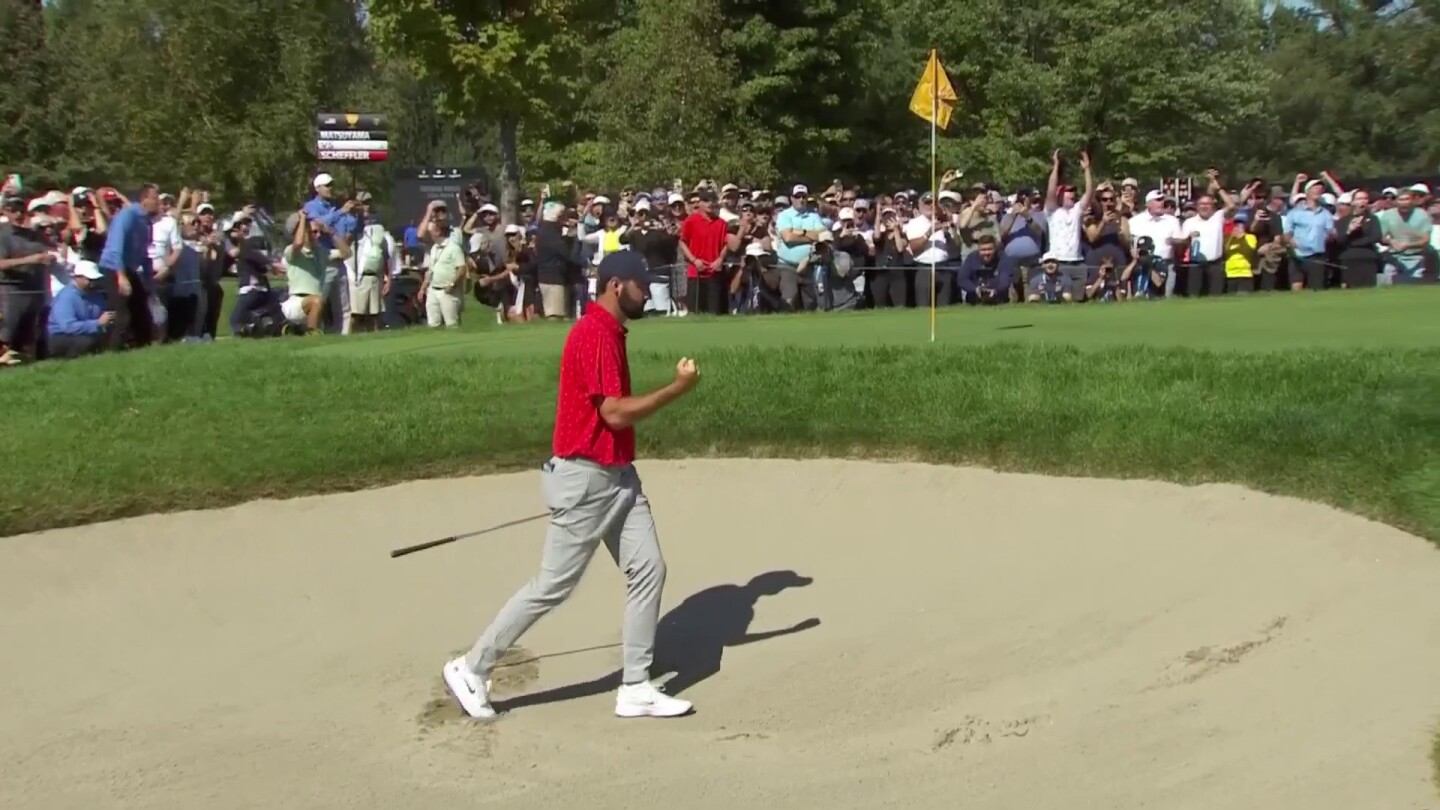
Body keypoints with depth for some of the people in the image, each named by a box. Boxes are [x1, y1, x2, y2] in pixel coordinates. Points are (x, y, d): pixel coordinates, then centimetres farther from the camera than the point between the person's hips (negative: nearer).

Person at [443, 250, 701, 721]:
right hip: (587, 479, -10)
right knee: (552, 587, -2)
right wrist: (678, 388, -18)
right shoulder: (594, 335, -19)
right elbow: (615, 413, -24)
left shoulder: (609, 332, 13)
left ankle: (636, 688, 11)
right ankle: (471, 669, 11)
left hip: (618, 476, 10)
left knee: (647, 570, 5)